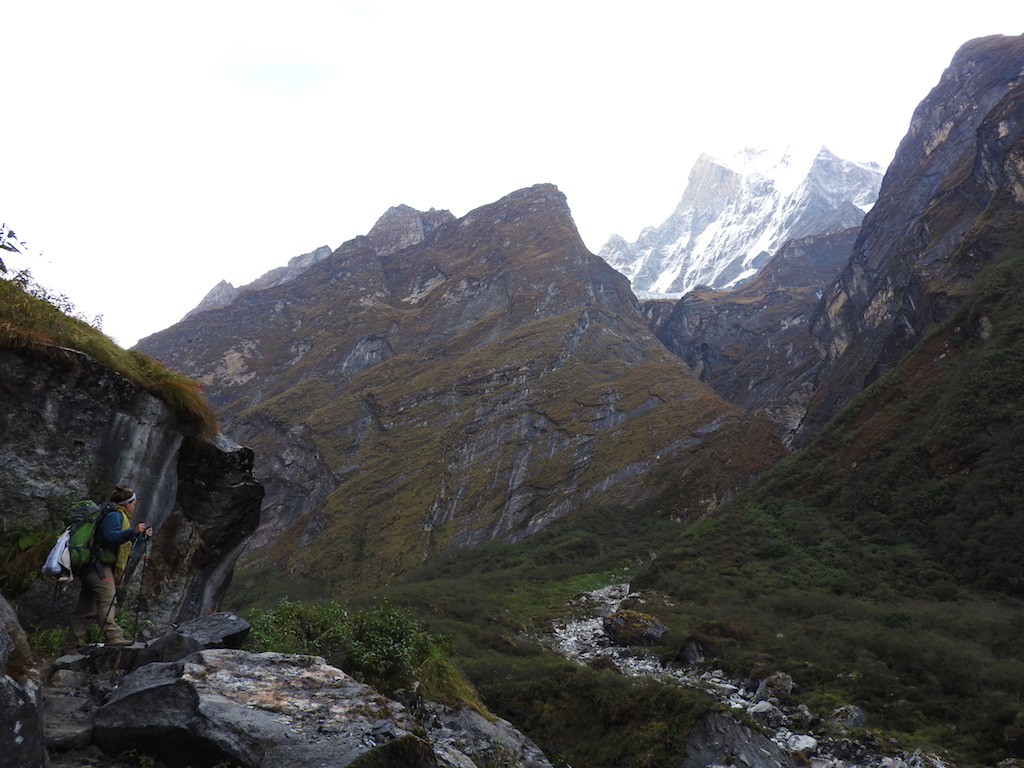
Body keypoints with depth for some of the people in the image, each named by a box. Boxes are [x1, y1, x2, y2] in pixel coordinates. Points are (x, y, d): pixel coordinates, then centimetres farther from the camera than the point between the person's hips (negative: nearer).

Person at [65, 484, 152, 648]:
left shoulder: (118, 516, 26)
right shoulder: (114, 515, -8)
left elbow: (123, 541, 30)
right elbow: (110, 536, -25)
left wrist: (141, 535, 23)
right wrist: (132, 531, -30)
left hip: (93, 568, 11)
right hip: (98, 567, -11)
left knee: (87, 608, 11)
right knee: (108, 599, -21)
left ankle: (73, 643, 14)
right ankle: (113, 636, -30)